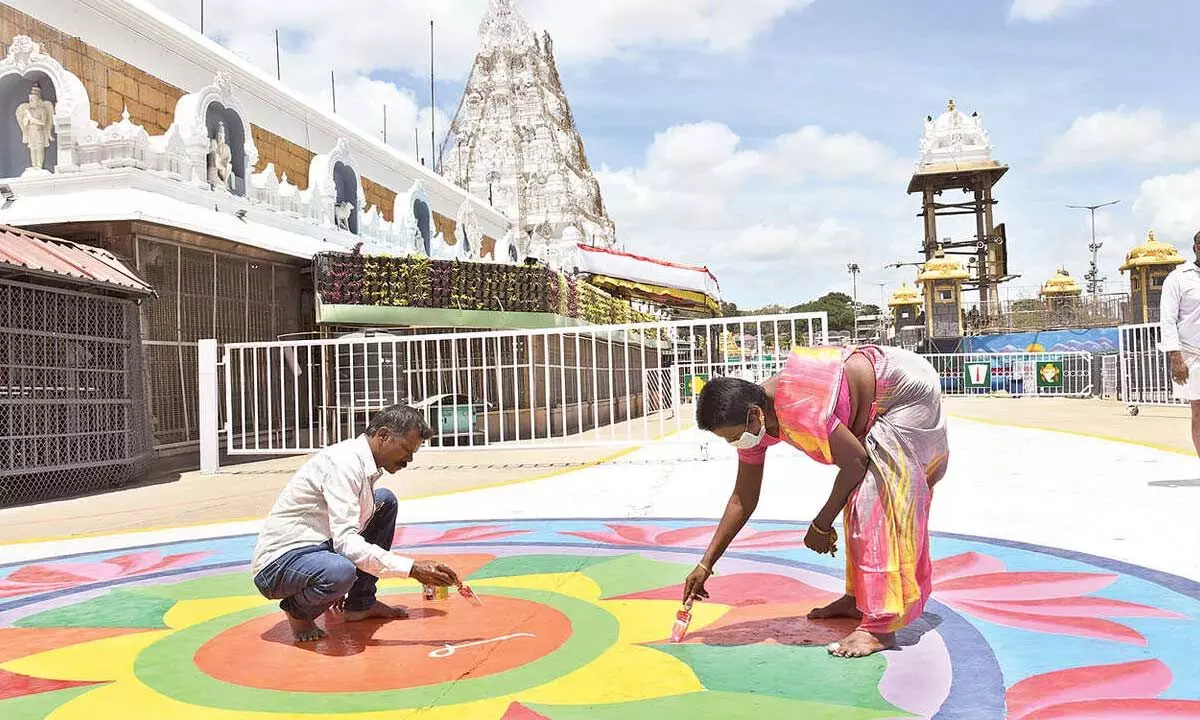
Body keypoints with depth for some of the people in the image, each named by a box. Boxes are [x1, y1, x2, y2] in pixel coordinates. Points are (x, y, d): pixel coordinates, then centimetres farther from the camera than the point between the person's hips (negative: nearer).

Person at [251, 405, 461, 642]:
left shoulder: (365, 463, 7)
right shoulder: (344, 462, -22)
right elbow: (346, 542, -30)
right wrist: (411, 569, -32)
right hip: (277, 565, -10)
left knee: (385, 501, 9)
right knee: (340, 572, -40)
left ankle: (361, 604, 10)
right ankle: (298, 609, -4)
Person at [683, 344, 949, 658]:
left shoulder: (797, 408, -36)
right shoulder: (753, 421, -8)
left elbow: (855, 461, -26)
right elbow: (742, 499, -1)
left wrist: (821, 525, -16)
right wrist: (705, 564, -1)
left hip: (909, 393, -9)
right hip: (877, 412, 9)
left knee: (877, 504, -16)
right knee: (858, 495, 14)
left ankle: (880, 626, -14)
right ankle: (858, 598, 27)